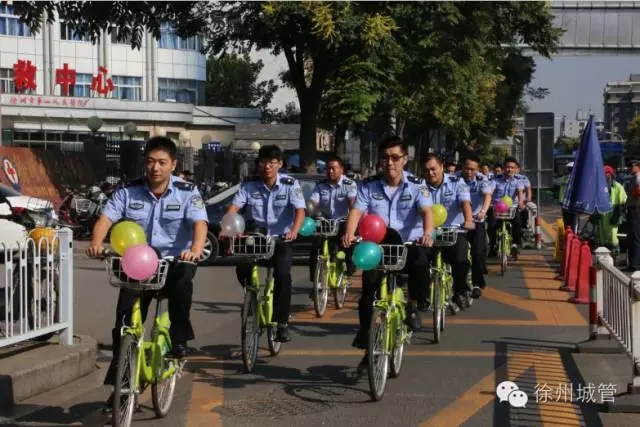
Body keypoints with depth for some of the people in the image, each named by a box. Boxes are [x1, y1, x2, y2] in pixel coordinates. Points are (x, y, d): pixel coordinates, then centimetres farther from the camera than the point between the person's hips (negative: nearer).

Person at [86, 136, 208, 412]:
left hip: (175, 261, -2)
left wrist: (195, 250, -41)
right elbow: (107, 217, -11)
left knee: (182, 282, -37)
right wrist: (96, 243, -33)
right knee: (125, 322, -4)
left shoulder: (187, 192, -6)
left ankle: (179, 339, -16)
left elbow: (199, 223, -19)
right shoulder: (128, 191, 0)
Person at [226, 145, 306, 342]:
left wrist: (294, 231, -39)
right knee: (242, 268, -23)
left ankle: (282, 323, -12)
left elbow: (300, 210, -18)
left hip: (281, 239, -2)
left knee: (282, 274, -24)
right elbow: (234, 207, -10)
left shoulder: (290, 184, -7)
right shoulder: (250, 185, -2)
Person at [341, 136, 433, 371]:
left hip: (408, 244, -2)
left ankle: (413, 306, -6)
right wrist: (349, 233, -33)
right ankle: (365, 341, 8)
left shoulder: (416, 186, -2)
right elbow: (357, 211, -11)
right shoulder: (369, 186, 2)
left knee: (420, 263, -34)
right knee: (368, 287, -9)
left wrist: (427, 233, -39)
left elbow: (426, 211, -17)